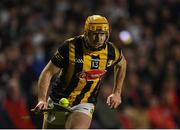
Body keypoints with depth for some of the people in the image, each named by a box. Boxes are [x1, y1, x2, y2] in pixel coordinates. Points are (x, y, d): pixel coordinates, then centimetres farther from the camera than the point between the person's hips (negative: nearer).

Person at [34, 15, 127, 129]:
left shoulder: (111, 52, -11)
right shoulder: (70, 47, -20)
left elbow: (122, 63, 15)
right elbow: (48, 73, -16)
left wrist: (117, 93, 12)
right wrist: (42, 100, -29)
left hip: (84, 105, 0)